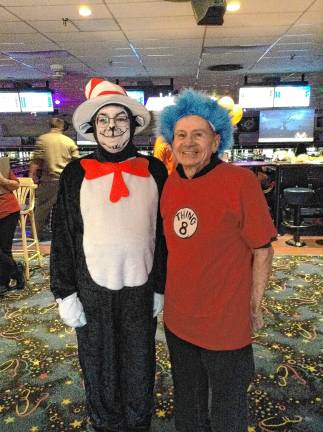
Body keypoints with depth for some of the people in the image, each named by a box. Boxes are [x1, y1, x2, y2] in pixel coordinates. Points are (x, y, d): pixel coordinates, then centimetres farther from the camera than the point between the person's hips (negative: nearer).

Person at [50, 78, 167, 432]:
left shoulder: (154, 171, -1)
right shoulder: (76, 174, -3)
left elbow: (164, 232, 2)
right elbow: (63, 239, 0)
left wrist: (162, 287, 2)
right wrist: (65, 293, -2)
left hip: (141, 288, 1)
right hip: (93, 289, 0)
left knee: (140, 368, 17)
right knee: (98, 370, 17)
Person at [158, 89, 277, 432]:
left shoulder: (240, 181, -17)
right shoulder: (170, 184, -1)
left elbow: (262, 250, -11)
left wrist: (254, 307, -6)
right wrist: (169, 295, 12)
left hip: (226, 326, -5)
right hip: (177, 320, 5)